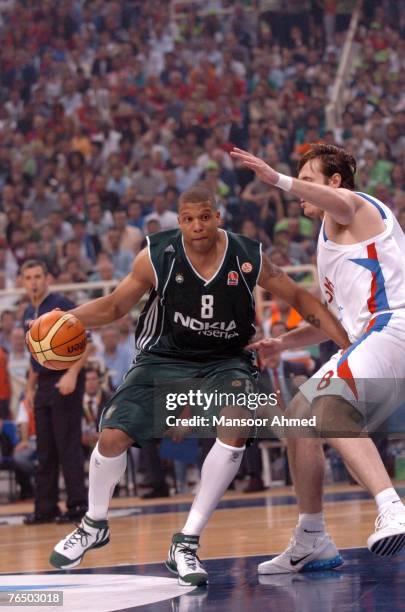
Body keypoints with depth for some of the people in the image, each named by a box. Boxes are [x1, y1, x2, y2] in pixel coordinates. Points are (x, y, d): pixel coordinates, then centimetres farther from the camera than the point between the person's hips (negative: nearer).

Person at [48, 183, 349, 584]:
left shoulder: (248, 258, -15)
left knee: (235, 430, -28)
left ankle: (186, 544, -16)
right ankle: (94, 526, 21)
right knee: (113, 436, -11)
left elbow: (299, 299, -2)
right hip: (163, 357, 0)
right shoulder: (156, 257, -16)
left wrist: (348, 343, -9)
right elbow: (114, 306, -2)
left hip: (225, 361, 0)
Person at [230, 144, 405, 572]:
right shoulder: (333, 239, 32)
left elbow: (339, 203, -26)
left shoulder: (352, 205, 3)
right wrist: (284, 342, 22)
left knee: (331, 410, -33)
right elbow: (335, 319, 35)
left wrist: (278, 180, -39)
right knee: (299, 419, 17)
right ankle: (311, 544, 22)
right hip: (365, 337, 11)